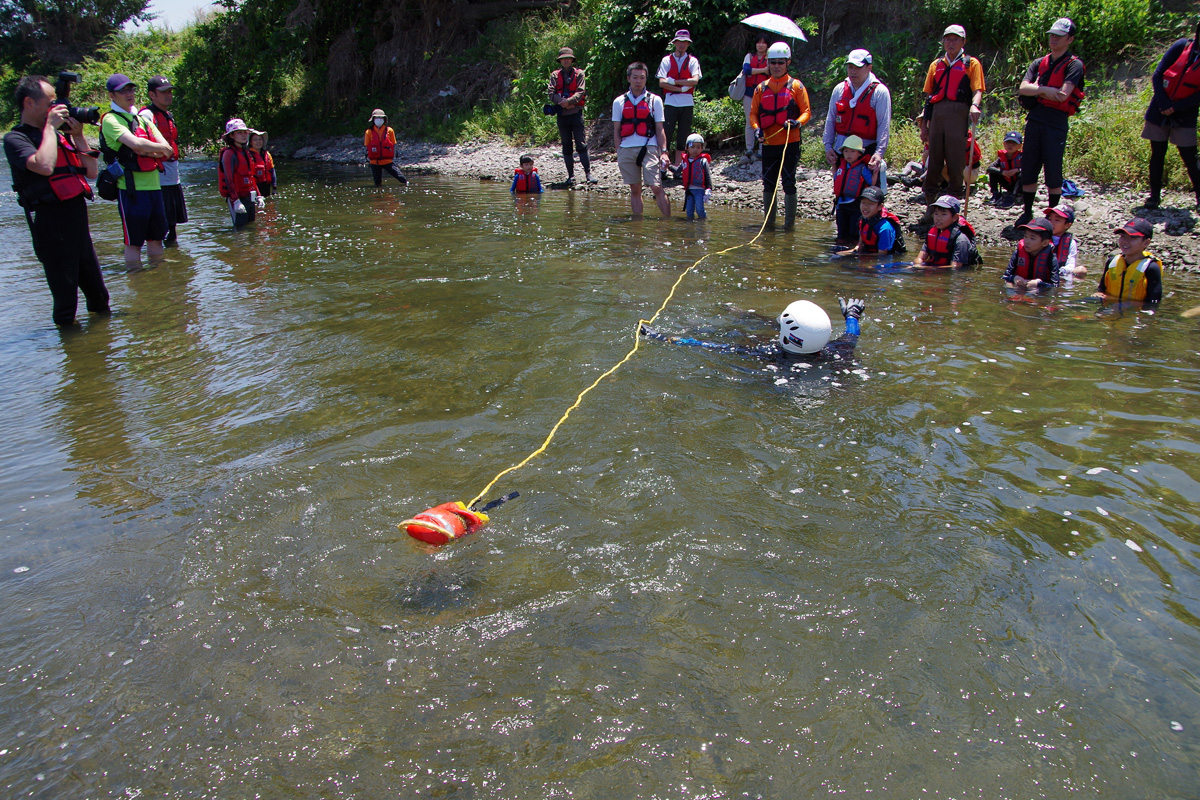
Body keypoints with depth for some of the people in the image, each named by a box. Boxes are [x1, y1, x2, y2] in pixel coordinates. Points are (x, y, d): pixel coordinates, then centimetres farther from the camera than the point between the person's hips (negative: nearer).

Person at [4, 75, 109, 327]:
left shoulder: (60, 136, 15)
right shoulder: (15, 139, -6)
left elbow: (91, 172, 14)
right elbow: (44, 166, -26)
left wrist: (78, 136, 6)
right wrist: (49, 126, -14)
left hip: (79, 221, 7)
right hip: (52, 225, -7)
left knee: (99, 296, 16)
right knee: (65, 297, -1)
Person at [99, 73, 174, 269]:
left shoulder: (142, 119, 17)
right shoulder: (110, 120, -5)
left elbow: (167, 151, 6)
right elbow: (136, 144, -21)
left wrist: (147, 150, -11)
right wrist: (160, 148, -6)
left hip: (154, 186, 7)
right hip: (131, 188, -7)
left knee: (156, 237, 15)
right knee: (134, 242, -1)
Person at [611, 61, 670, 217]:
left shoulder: (655, 100, 8)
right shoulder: (619, 102, 11)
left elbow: (660, 129, 7)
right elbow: (616, 131, 12)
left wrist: (663, 152, -1)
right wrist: (619, 153, 4)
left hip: (649, 148, -2)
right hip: (626, 150, 2)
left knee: (656, 187, -11)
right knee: (635, 189, 7)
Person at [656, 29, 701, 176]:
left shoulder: (692, 60, 8)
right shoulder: (667, 60, 7)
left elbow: (695, 80, -9)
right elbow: (662, 82, -4)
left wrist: (674, 81, -11)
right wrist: (681, 88, -10)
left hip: (687, 103, 1)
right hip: (670, 102, -1)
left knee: (683, 135, 3)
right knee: (666, 133, -6)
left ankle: (677, 165, 9)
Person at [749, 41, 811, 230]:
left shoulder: (796, 86, 3)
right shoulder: (761, 88, 11)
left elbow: (806, 111, 1)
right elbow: (753, 113, 10)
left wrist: (797, 122, -20)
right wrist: (756, 128, -10)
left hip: (790, 143, -3)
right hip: (768, 143, 3)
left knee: (789, 184, -3)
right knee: (768, 184, 8)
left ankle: (789, 222, 5)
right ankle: (769, 222, 18)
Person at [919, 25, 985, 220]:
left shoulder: (971, 63, 10)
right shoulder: (936, 64, 20)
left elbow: (978, 90, -2)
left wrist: (974, 105, -24)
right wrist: (924, 123, 11)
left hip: (958, 114, -3)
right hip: (937, 114, 3)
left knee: (956, 162, -3)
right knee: (933, 161, 3)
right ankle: (931, 206, 11)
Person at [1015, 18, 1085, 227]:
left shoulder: (1074, 65, -1)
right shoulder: (1039, 63, 15)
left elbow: (1063, 95, -14)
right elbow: (1023, 88, 0)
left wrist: (1038, 90, -3)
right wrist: (1045, 89, -15)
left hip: (1057, 123, -5)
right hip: (1034, 120, 5)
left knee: (1053, 172, -2)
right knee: (1028, 169, 6)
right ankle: (1027, 212, 17)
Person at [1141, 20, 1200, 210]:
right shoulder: (1182, 46, -1)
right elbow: (1157, 75, -3)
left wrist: (1175, 107, -17)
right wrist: (1163, 104, -12)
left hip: (1184, 116, -1)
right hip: (1159, 111, 1)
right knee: (1157, 154, 6)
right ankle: (1154, 195, 13)